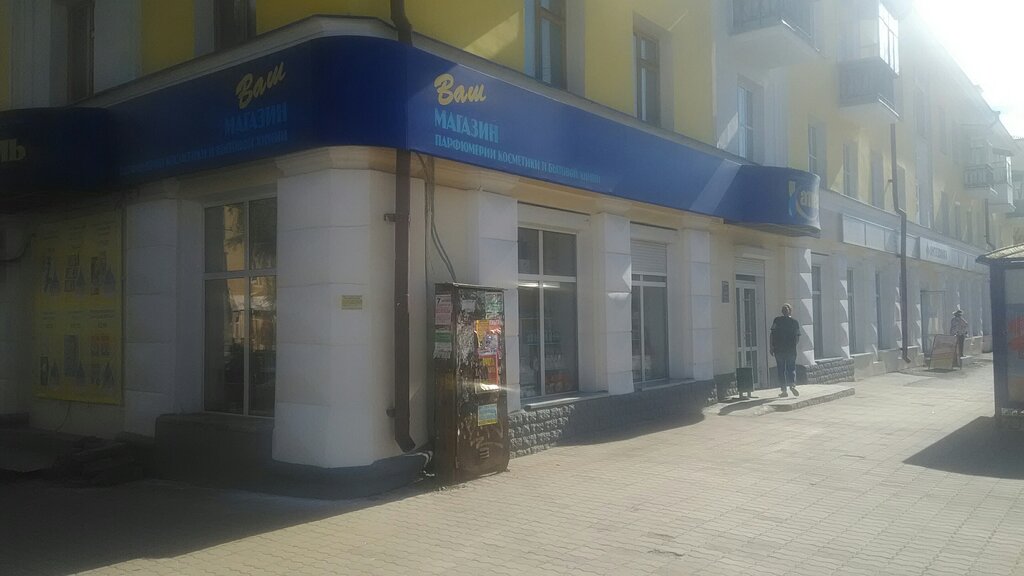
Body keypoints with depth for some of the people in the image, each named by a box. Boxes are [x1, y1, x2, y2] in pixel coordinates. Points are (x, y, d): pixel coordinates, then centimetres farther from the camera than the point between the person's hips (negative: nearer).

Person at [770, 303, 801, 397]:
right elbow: (797, 337, 5)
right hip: (791, 350, 1)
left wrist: (771, 347, 0)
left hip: (779, 350, -1)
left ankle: (784, 390, 4)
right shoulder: (795, 322, 3)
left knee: (781, 369, 5)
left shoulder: (777, 320, -1)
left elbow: (772, 334, -5)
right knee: (791, 368, 10)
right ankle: (792, 384, -14)